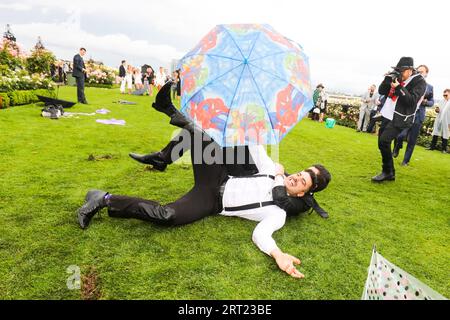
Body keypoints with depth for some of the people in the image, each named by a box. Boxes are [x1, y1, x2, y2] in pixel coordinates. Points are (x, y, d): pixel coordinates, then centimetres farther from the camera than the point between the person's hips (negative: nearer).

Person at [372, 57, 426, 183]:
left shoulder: (420, 82, -8)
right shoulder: (397, 78, 10)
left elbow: (412, 101, -19)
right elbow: (382, 91, 8)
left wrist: (399, 88, -24)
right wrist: (388, 78, -7)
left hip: (400, 119, -7)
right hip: (387, 116, 7)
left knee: (384, 141, -22)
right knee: (382, 143, 9)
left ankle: (387, 171, -6)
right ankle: (390, 173, 21)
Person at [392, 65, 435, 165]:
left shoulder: (429, 87, 10)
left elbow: (432, 102, 12)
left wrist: (425, 102, -9)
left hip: (419, 116, 2)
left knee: (412, 140, 4)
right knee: (401, 135, -17)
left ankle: (406, 160, 15)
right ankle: (396, 150, 14)